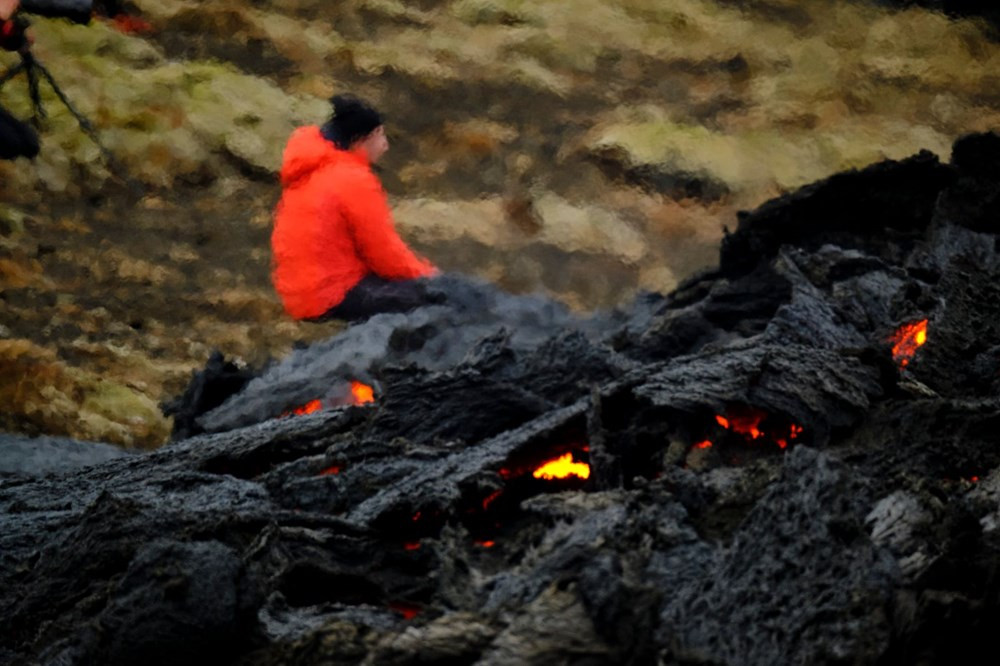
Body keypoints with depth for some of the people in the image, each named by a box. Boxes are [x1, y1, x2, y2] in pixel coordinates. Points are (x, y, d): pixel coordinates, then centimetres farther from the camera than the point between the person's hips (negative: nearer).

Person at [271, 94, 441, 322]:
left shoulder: (315, 168, 10)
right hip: (329, 297, -10)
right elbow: (385, 253, -13)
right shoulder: (353, 180, -18)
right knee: (433, 294, -14)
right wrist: (428, 275, 2)